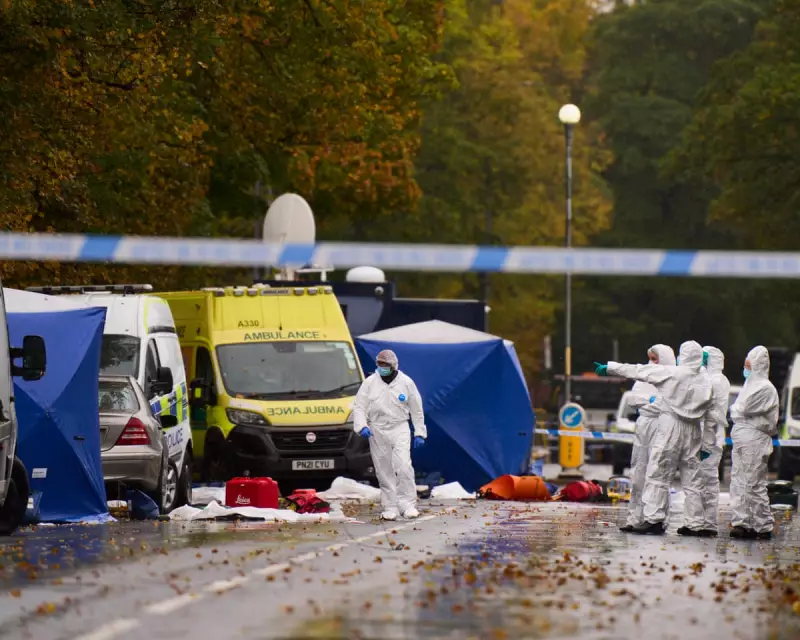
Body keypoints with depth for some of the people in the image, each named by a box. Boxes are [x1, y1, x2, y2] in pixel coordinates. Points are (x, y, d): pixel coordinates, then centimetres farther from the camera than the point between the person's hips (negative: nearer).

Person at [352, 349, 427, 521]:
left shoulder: (406, 383, 0)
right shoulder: (370, 383, 0)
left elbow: (416, 410, 8)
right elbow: (359, 408, 1)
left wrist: (419, 433, 6)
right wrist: (362, 426, -16)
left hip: (400, 429, -2)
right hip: (377, 431, 2)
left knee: (403, 465, -16)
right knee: (384, 470, 4)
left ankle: (408, 505, -10)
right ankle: (389, 508, 11)